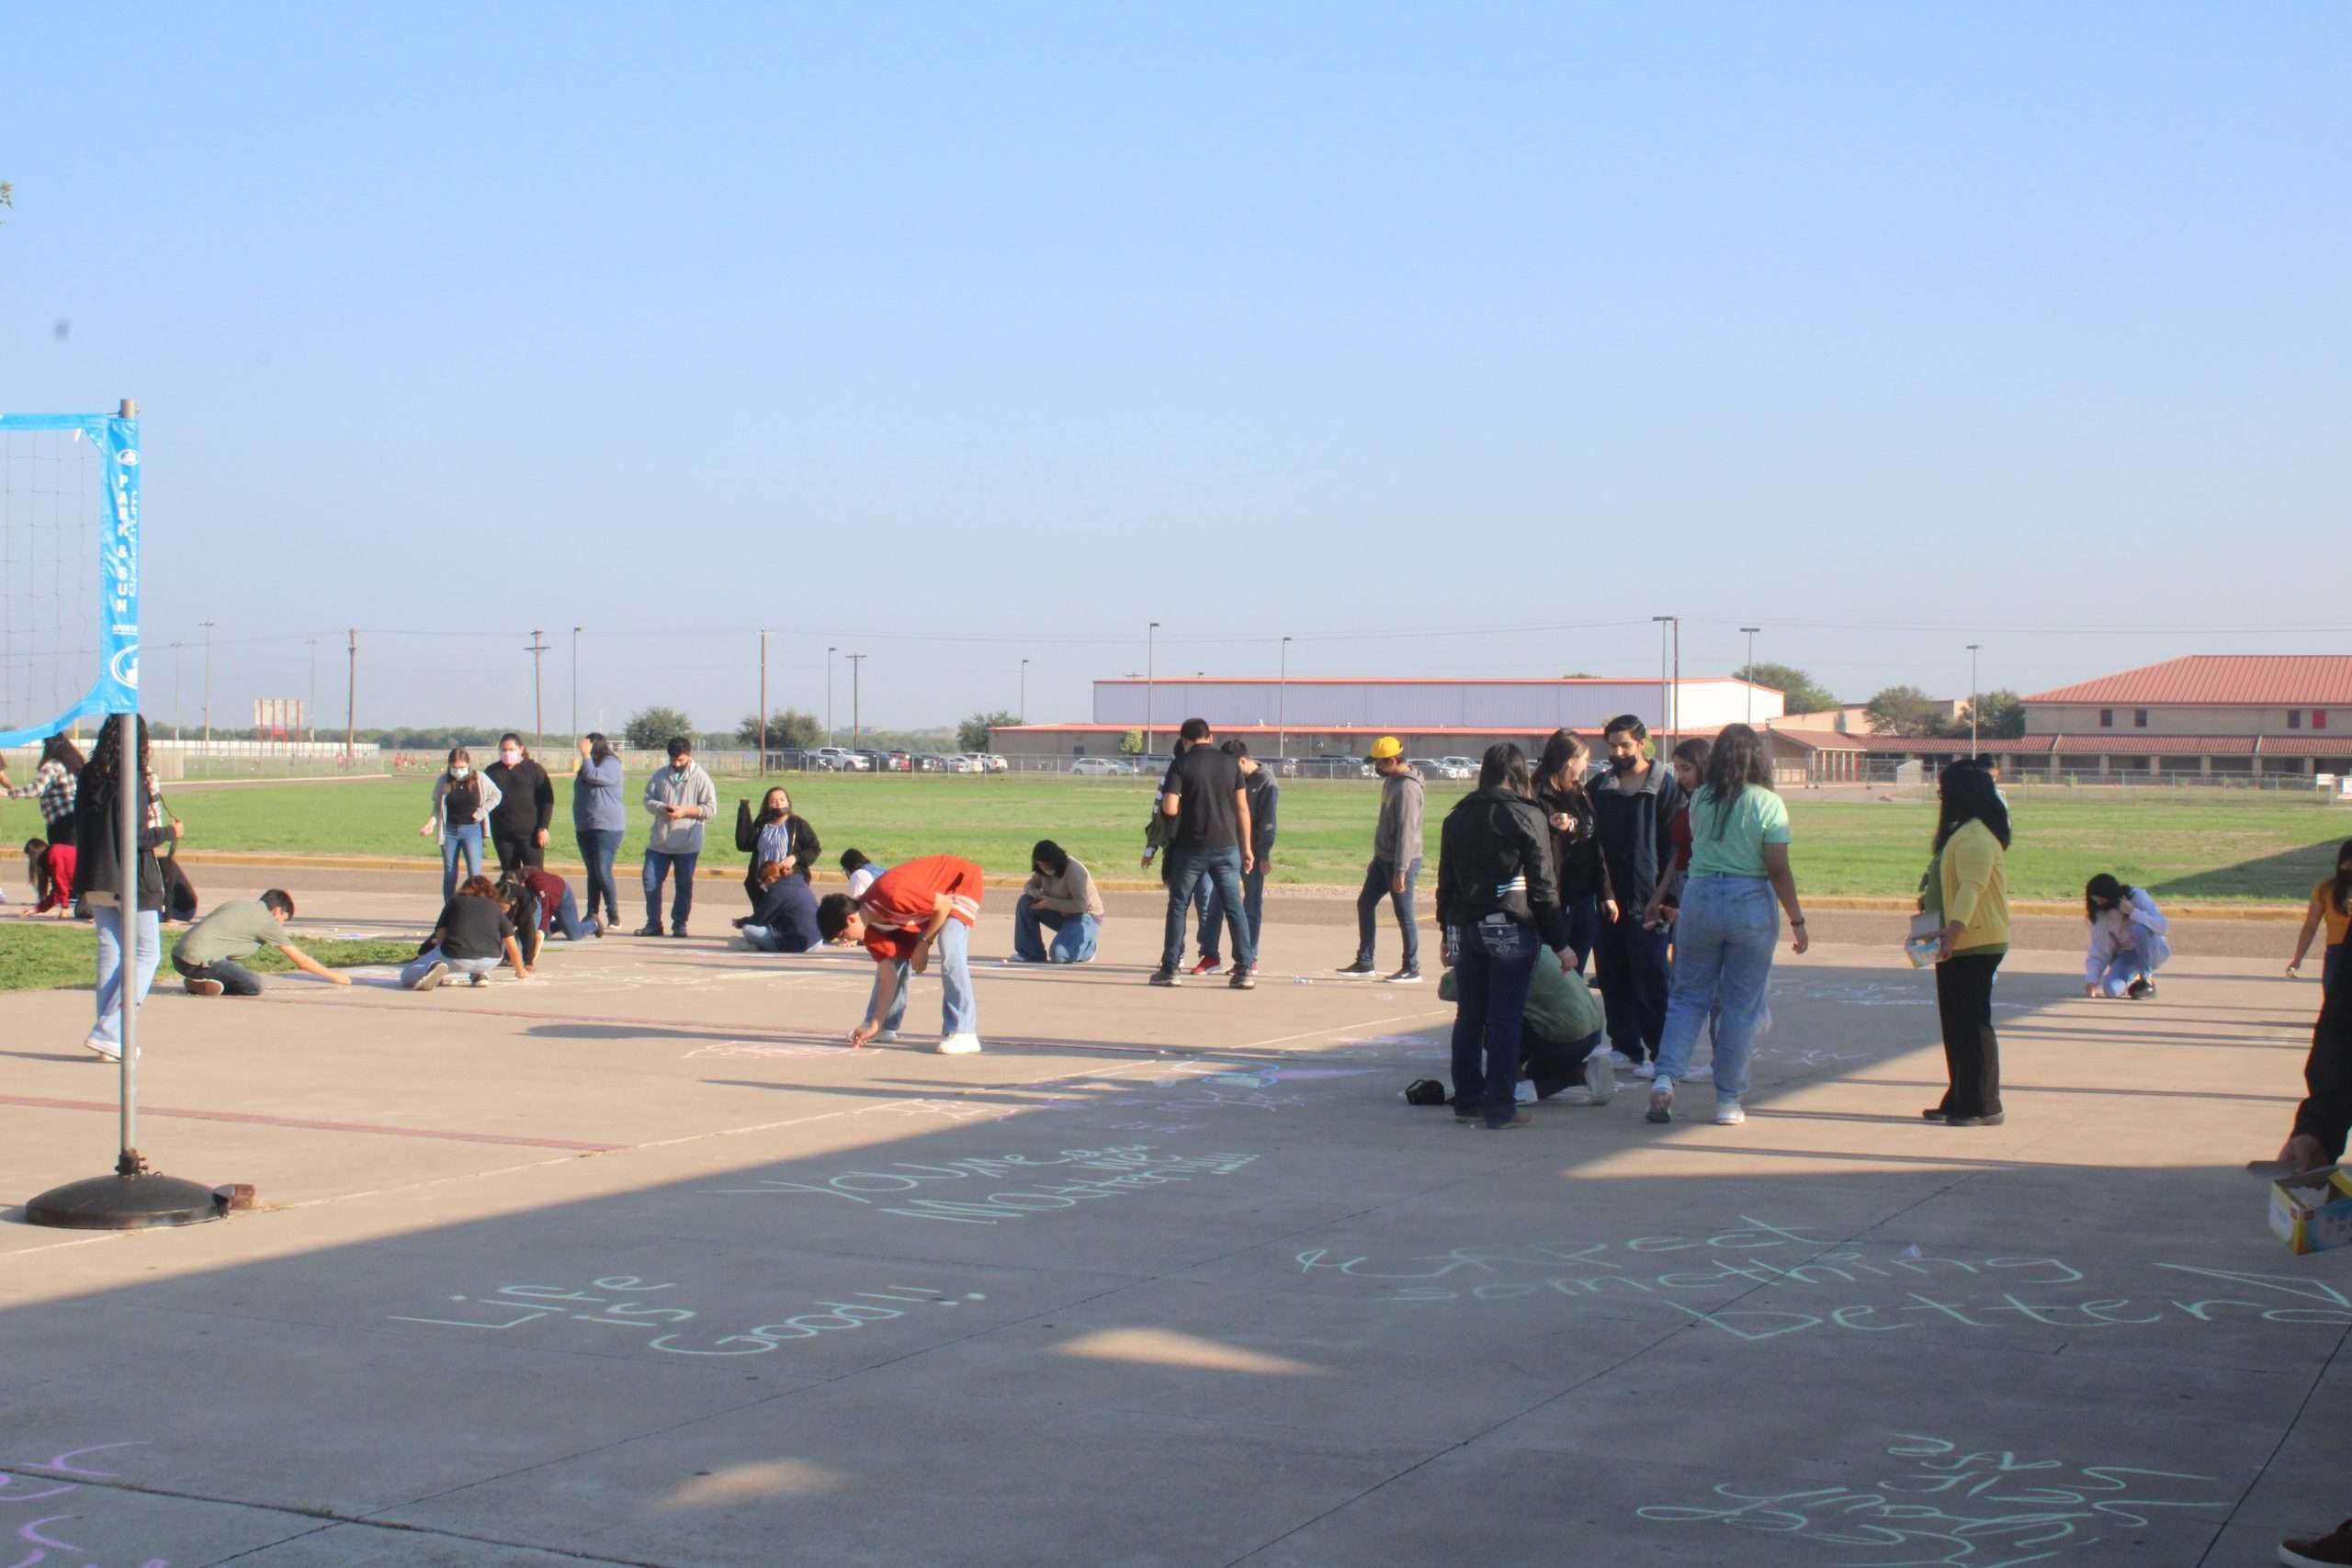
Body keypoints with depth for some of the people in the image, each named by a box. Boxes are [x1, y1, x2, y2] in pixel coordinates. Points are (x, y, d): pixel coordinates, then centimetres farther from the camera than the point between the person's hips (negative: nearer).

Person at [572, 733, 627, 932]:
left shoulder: (610, 763, -9)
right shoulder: (588, 765, 18)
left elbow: (593, 776, -25)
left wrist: (586, 755, -15)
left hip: (606, 827, -9)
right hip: (585, 827, 9)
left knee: (603, 872, -13)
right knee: (592, 873, 9)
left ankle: (613, 917, -7)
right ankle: (593, 915, 11)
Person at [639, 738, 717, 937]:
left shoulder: (701, 778, -5)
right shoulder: (660, 776, 6)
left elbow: (711, 809, -7)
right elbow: (648, 799, 9)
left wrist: (685, 811, -18)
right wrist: (662, 808, -13)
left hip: (687, 844, -3)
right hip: (659, 842, 3)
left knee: (684, 885, 6)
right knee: (651, 882, 2)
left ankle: (679, 924, 17)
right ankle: (653, 923, 12)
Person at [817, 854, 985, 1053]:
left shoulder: (892, 896, -36)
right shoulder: (870, 929, -10)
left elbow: (945, 905, -26)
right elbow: (888, 976, -6)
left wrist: (924, 943, -18)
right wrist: (875, 1026, -8)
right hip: (930, 895, 8)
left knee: (950, 955, -26)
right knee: (894, 956, 7)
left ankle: (962, 1034, -25)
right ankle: (886, 1027, 21)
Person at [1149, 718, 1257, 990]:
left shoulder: (1181, 765, -5)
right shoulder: (1230, 764, 4)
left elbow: (1169, 808, -14)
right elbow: (1242, 808, 3)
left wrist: (1186, 806, 10)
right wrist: (1246, 847, 9)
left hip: (1192, 846, -2)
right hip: (1227, 845, 2)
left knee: (1178, 905, 9)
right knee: (1235, 907, 5)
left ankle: (1169, 969, 9)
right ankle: (1245, 970, 0)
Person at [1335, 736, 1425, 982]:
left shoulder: (1407, 787, -21)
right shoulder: (1390, 781, 10)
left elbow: (1407, 831, -23)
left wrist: (1400, 871, -24)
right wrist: (1376, 860, 21)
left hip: (1403, 861, -10)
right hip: (1383, 859, 10)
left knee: (1404, 915, -2)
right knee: (1365, 904, 13)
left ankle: (1412, 970, 8)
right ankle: (1364, 962, 21)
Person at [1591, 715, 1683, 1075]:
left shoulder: (1665, 786, -1)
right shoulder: (1599, 788, 12)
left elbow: (1674, 846, -3)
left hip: (1646, 899, -4)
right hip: (1607, 896, 5)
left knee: (1650, 979, -3)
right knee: (1612, 978, 7)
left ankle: (1659, 1053, 2)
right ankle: (1624, 1047, 16)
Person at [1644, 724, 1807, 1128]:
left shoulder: (1700, 800, 3)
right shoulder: (1768, 803, -7)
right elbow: (1778, 870, -9)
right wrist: (1797, 920, -2)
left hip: (1699, 897, 2)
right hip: (1751, 902, -2)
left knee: (1689, 996, 11)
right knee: (1741, 1006, 6)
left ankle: (1665, 1076, -8)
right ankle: (1728, 1101, 8)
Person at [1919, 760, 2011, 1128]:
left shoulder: (1975, 836, -17)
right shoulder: (1962, 832, 18)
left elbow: (1972, 887, -30)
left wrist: (1954, 928, -41)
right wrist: (1930, 900, 34)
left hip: (1974, 945, -11)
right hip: (1959, 945, 11)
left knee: (1972, 1023, -7)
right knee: (1956, 1022, 14)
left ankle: (1983, 1106, -3)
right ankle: (1959, 1101, 20)